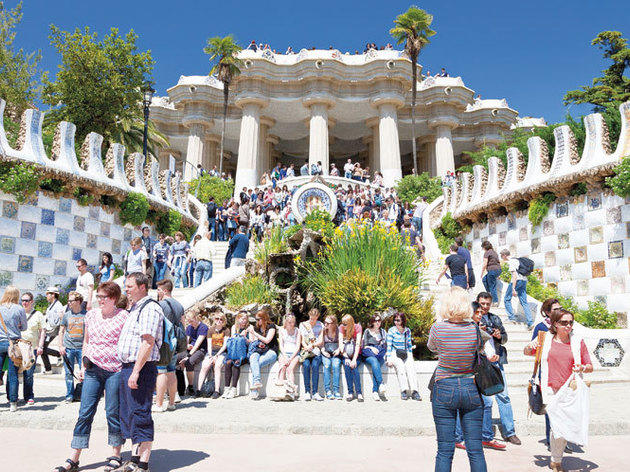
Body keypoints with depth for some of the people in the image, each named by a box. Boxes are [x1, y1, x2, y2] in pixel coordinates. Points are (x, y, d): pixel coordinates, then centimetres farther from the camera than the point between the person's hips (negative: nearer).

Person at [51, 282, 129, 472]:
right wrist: (84, 365, 16)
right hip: (93, 370, 5)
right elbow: (86, 341, 21)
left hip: (115, 370, -5)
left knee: (113, 412, 3)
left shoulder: (123, 316, -5)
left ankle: (116, 456, 17)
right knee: (85, 412, 5)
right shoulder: (91, 315, 11)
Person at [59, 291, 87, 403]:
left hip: (82, 348, -2)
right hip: (68, 348, 2)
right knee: (69, 373, 7)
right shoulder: (66, 315, 7)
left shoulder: (85, 315, 1)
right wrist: (61, 346, 3)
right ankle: (69, 395, 17)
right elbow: (61, 331, 12)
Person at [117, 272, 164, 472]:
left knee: (140, 415, -6)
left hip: (141, 368, -10)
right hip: (127, 367, 10)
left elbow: (148, 342, -21)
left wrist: (136, 371, -24)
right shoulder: (134, 309, 20)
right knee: (128, 415, 14)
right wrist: (127, 369, 19)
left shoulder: (150, 308, -13)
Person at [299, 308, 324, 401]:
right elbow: (303, 341, 5)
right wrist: (306, 347, -17)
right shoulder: (303, 325, 10)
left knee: (315, 365, -30)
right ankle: (307, 392, -25)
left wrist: (312, 345, -17)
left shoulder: (320, 325, 9)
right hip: (306, 351, 1)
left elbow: (320, 341, 1)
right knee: (306, 365, -29)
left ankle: (315, 392, -28)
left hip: (317, 351, 0)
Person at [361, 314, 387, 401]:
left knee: (377, 364, -34)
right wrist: (371, 348, -9)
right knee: (374, 361, -37)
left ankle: (375, 391, -41)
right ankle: (381, 384, -49)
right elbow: (364, 346, 9)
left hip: (380, 355, 1)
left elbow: (386, 346, 21)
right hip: (368, 355, -1)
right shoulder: (367, 331, 17)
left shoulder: (383, 332, 25)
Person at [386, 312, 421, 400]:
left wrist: (411, 356, 9)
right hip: (395, 354, -2)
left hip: (406, 354, 3)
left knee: (410, 366, -27)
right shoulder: (391, 331, -1)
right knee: (400, 366, -32)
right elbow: (389, 346, -4)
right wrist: (389, 360, -11)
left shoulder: (407, 330, 9)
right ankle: (404, 390, -35)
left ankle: (414, 391, -33)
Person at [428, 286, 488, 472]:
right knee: (475, 450, 9)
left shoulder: (437, 328, -10)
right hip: (471, 389, 2)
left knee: (445, 451, 5)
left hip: (444, 389, -1)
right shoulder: (475, 329, -6)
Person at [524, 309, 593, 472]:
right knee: (558, 426, -10)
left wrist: (582, 368, -12)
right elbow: (526, 353, 20)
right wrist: (530, 347, -3)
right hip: (551, 390, -1)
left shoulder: (578, 341, 5)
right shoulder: (545, 339, 5)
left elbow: (590, 367, 10)